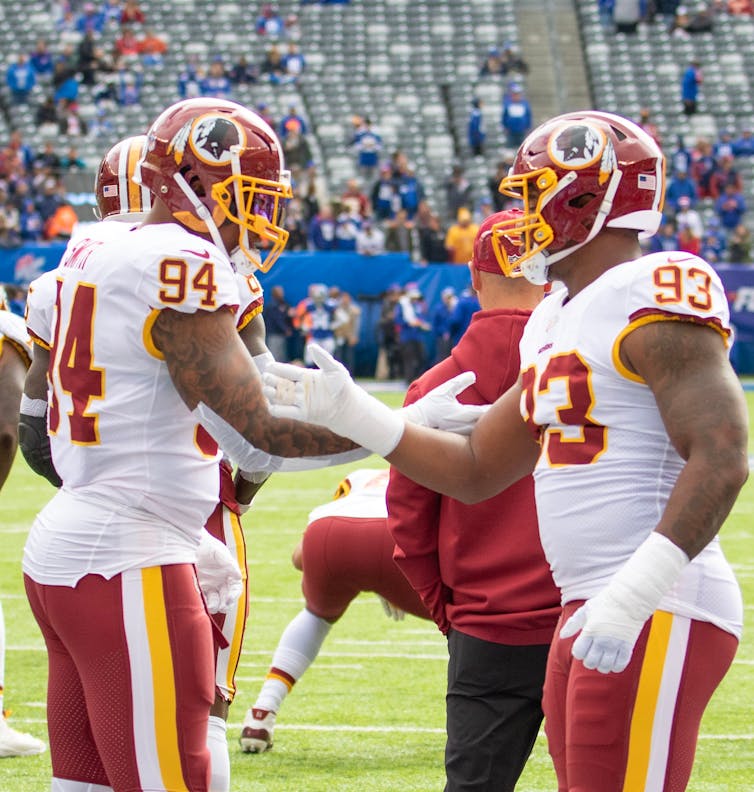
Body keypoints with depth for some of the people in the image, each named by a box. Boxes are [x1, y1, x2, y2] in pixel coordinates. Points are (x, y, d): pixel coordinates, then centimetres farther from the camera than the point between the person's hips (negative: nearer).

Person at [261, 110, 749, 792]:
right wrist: (347, 412, 17)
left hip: (658, 616, -10)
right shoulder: (557, 323, 19)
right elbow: (477, 472, 24)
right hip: (589, 611, 10)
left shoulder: (652, 299, -11)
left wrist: (637, 592, -27)